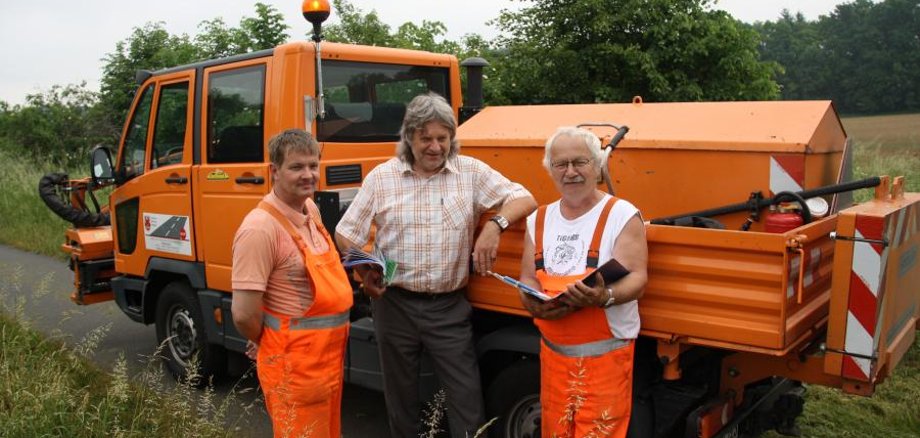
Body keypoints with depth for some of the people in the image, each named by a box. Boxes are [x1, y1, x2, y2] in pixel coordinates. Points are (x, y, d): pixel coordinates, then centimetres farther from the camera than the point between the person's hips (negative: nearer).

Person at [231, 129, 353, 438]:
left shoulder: (311, 210, 5)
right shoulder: (260, 228, -22)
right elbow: (244, 314, -22)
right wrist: (268, 344, -4)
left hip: (330, 356, 8)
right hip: (294, 366, -8)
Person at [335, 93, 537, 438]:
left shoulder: (472, 172, -2)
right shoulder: (381, 177, -1)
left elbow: (524, 199, -4)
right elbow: (346, 233, 4)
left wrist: (495, 225, -23)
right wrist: (364, 273, -12)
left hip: (449, 306, 0)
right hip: (395, 303, 1)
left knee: (467, 398, 4)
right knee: (400, 395, 17)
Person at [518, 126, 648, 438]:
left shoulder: (622, 215, -6)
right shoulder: (539, 219, 11)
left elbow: (637, 279, -12)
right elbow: (527, 278, 12)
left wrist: (605, 297, -33)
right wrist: (533, 303, -11)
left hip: (605, 354, -5)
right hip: (553, 353, 5)